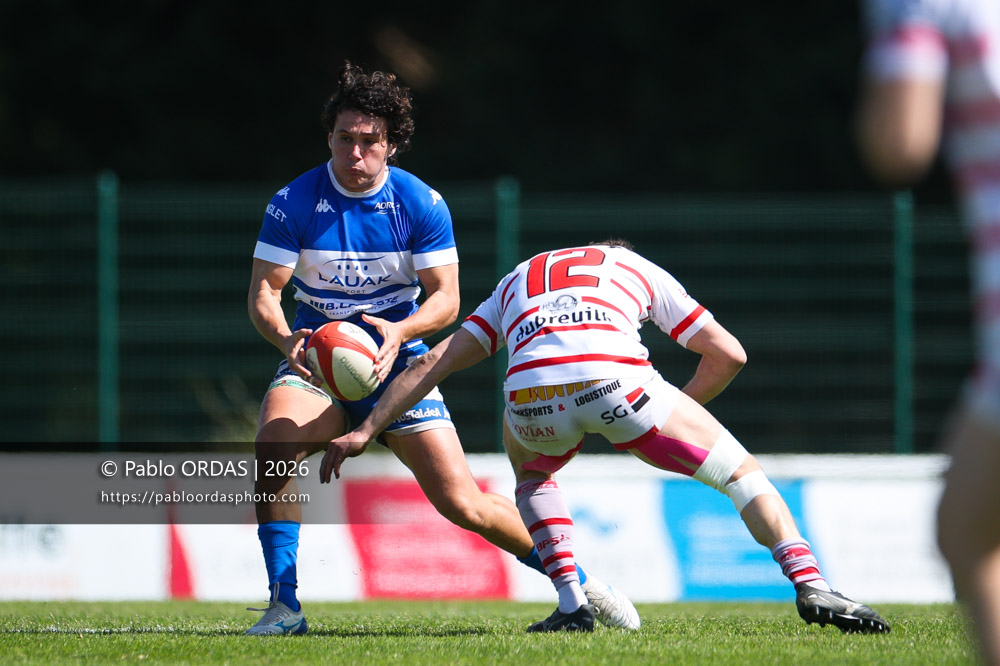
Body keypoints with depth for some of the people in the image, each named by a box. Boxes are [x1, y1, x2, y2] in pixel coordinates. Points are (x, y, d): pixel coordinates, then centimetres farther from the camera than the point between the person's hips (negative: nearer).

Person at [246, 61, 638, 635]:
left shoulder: (422, 204, -7)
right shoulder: (294, 203, -8)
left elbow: (446, 299, -6)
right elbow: (264, 292, -8)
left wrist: (400, 331, -28)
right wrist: (286, 338, -31)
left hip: (397, 364, 0)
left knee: (462, 502, -9)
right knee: (272, 447, -31)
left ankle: (577, 580, 11)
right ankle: (284, 605, -23)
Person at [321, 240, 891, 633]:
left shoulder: (514, 283, 40)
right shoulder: (638, 268, 36)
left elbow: (433, 363, 32)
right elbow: (728, 354, 31)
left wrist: (365, 431, 33)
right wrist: (678, 411, 45)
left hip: (532, 391, 2)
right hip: (617, 377, -2)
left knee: (533, 473, 37)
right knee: (743, 473, 15)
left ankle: (572, 603, 21)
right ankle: (811, 584, -4)